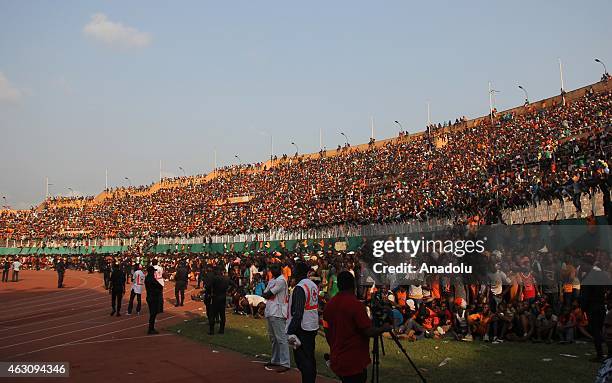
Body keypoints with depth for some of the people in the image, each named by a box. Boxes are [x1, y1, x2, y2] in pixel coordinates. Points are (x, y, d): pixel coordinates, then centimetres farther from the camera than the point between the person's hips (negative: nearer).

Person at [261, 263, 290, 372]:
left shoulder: (281, 280, -12)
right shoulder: (271, 281, 18)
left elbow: (268, 294, -12)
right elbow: (265, 294, 14)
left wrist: (265, 294, 8)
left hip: (278, 313, -10)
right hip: (270, 312, 10)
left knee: (281, 338, -8)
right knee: (273, 338, 17)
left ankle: (285, 363, -6)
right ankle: (275, 360, 28)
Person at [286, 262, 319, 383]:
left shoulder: (300, 288, -18)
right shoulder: (313, 285, 10)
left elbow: (297, 313, -22)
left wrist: (291, 331, -20)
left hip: (302, 328, -9)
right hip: (313, 327, 9)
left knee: (302, 360, -3)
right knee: (310, 358, 17)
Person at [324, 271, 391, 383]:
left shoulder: (329, 305, 2)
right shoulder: (356, 304, -17)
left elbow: (327, 333, 10)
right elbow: (368, 332, -17)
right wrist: (384, 328, 1)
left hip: (336, 361, 6)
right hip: (355, 362, -6)